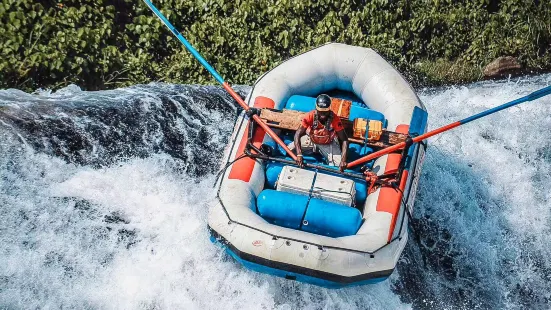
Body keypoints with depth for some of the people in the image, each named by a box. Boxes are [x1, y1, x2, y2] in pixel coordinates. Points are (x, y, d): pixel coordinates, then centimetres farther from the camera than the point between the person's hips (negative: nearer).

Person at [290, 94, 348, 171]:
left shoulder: (335, 119, -31)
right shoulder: (310, 116, -30)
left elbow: (344, 140, -28)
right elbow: (297, 135, -30)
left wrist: (343, 160, -41)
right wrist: (299, 155, -44)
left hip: (328, 143, 0)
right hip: (310, 139, 0)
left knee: (340, 166, -16)